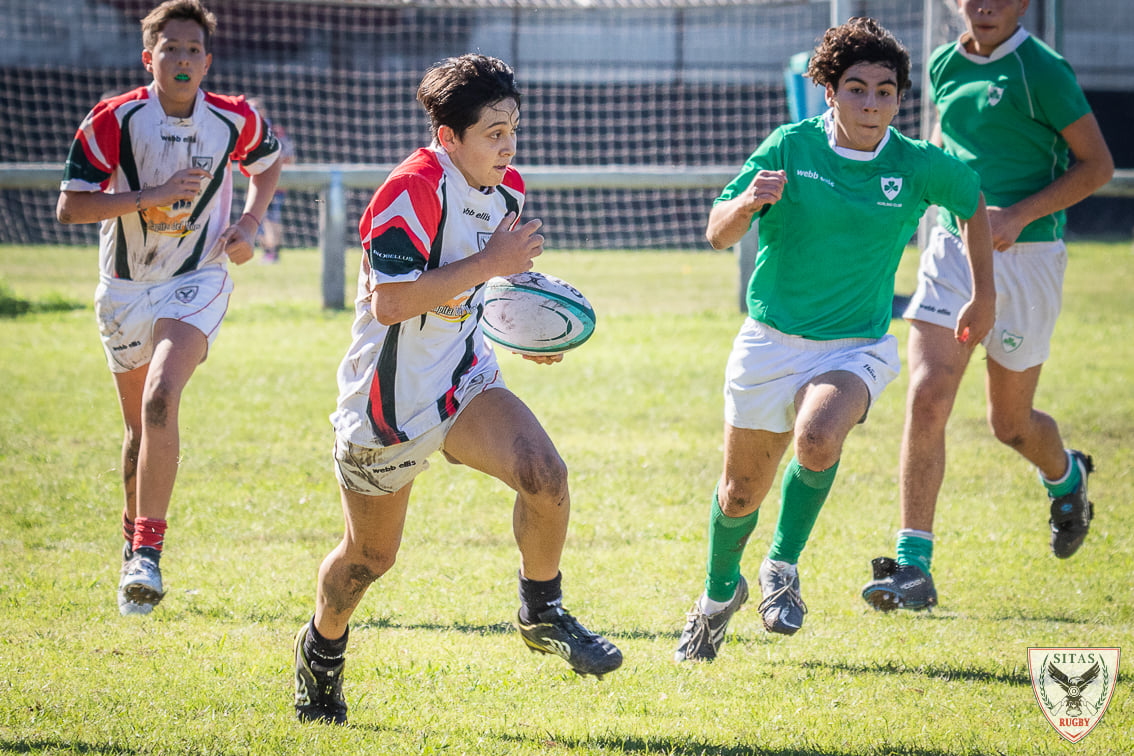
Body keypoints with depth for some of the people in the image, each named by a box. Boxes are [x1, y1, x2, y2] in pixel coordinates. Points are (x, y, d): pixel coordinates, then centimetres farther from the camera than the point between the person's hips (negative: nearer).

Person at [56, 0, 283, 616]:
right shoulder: (114, 119, -11)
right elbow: (69, 206, -13)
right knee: (140, 426, 12)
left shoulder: (235, 120, -6)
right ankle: (134, 540, 37)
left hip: (196, 283, -1)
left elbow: (267, 162, 18)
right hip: (125, 287, 2)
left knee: (160, 401, -25)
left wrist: (248, 226, 1)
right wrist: (151, 196, -23)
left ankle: (148, 554, -26)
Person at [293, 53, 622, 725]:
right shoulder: (411, 190, -23)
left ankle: (543, 614, -1)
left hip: (466, 383, 5)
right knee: (370, 556, 11)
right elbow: (390, 302, -31)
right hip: (390, 402, -5)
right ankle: (323, 650, 41)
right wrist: (490, 262, -30)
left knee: (544, 472, -23)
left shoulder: (507, 190, 2)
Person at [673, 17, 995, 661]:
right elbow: (717, 234, -7)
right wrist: (748, 203, -29)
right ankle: (720, 592, 41)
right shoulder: (790, 147, -8)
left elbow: (972, 202, 15)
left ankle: (784, 568, -10)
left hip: (856, 346, -1)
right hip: (770, 341, 1)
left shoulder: (919, 167, -6)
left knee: (818, 438, -33)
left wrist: (985, 295, 19)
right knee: (742, 493, 10)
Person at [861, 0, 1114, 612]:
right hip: (952, 248, 4)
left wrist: (1018, 215, -19)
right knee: (926, 400, -12)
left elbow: (1097, 165, -10)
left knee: (1009, 422, 9)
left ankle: (1067, 476, 46)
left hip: (1025, 257, -4)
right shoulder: (945, 66, 6)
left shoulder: (1042, 70, -13)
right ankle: (913, 567, -11)